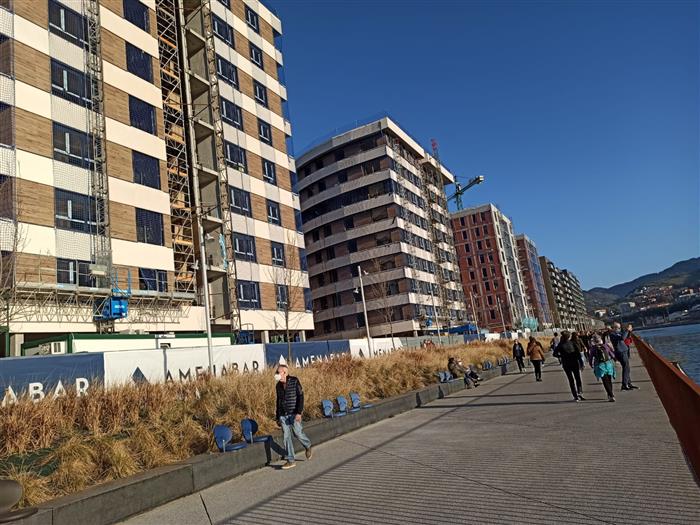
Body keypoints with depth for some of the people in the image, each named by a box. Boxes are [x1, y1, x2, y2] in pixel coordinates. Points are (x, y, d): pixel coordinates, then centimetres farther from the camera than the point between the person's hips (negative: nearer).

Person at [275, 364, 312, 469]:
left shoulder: (294, 381, -10)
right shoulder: (278, 385, 8)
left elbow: (300, 397, -12)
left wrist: (299, 412, -20)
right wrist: (277, 417, 16)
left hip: (294, 414, -5)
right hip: (283, 415, 5)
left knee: (298, 433, -2)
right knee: (286, 437, 3)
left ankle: (308, 447, 30)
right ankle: (290, 461, 11)